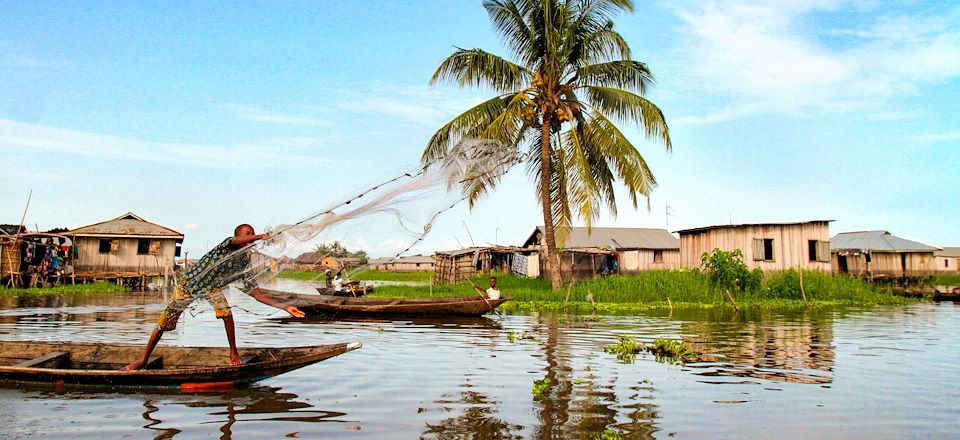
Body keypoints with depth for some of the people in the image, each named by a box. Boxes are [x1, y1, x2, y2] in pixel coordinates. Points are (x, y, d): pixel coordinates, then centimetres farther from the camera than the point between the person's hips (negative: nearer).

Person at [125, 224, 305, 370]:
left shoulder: (246, 264, -12)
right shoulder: (228, 245, -22)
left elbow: (258, 295, -12)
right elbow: (238, 241, -50)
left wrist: (285, 307, -20)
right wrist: (262, 236, -64)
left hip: (212, 288, 3)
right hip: (188, 282, -3)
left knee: (225, 309, -27)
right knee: (164, 323, 1)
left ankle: (233, 352, -12)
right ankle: (144, 359, 22)